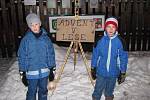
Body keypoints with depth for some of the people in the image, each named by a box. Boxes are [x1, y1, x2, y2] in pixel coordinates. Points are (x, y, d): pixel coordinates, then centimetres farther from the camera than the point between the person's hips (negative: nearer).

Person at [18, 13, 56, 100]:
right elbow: (22, 57, -4)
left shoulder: (46, 38, -4)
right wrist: (23, 74, -4)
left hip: (44, 72, 2)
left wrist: (52, 70, 4)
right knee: (32, 93, 10)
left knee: (43, 92, 18)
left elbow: (51, 55, 3)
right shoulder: (26, 40, -8)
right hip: (31, 73, -2)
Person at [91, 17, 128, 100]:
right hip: (101, 72, 0)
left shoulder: (120, 42, -10)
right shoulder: (100, 40, -10)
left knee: (109, 93, 19)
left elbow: (123, 58, -3)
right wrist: (93, 69, 6)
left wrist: (123, 73, 0)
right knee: (97, 91, 12)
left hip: (113, 74, 0)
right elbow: (95, 55, 0)